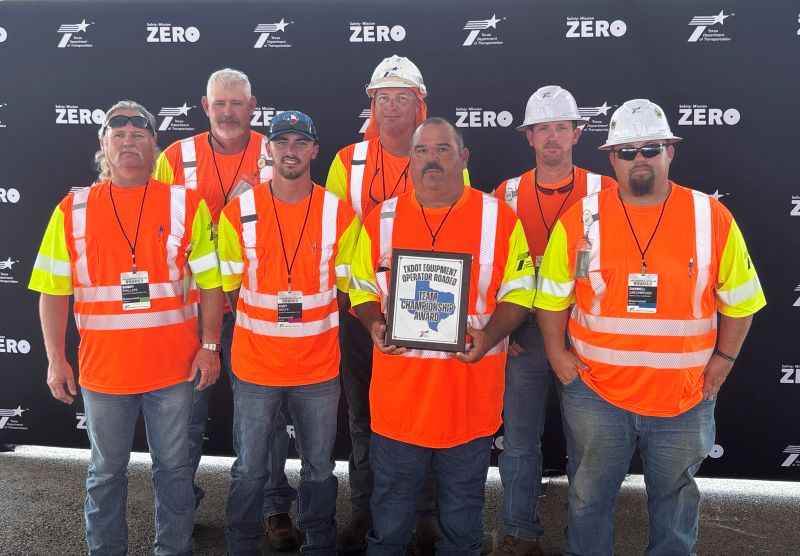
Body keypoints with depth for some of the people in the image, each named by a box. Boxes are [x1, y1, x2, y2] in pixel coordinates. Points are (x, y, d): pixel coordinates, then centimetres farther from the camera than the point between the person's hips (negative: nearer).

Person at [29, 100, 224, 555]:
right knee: (107, 471, 16)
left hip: (174, 367, -1)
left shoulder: (186, 205, -2)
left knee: (173, 468, 12)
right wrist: (56, 360, -3)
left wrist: (210, 346, -6)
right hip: (103, 369, 1)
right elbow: (53, 291, 1)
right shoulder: (73, 210, 1)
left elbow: (211, 282, -1)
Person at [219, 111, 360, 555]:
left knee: (319, 468, 14)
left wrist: (313, 318, -3)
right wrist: (266, 316, -5)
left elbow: (346, 290, 4)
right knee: (249, 471, 11)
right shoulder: (238, 212, -3)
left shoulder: (340, 214, -2)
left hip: (319, 368, 1)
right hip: (254, 366, 0)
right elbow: (228, 288, 3)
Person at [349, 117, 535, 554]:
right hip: (399, 392, 1)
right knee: (391, 510, 19)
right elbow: (362, 288, 9)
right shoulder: (381, 220, 2)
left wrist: (489, 336, -18)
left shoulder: (500, 219, -3)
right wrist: (375, 325, -11)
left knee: (462, 516, 18)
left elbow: (518, 292, 0)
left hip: (471, 396, -1)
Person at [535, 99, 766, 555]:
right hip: (596, 395, 0)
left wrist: (723, 359, 0)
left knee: (676, 500, 20)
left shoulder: (713, 219, -5)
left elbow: (739, 300, 4)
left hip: (686, 400, 1)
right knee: (589, 499, 16)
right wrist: (558, 354, -3)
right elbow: (553, 296, 2)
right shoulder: (580, 220, -6)